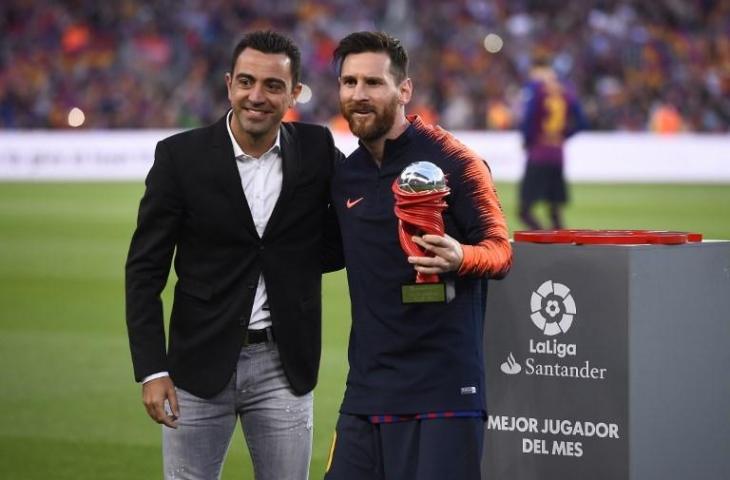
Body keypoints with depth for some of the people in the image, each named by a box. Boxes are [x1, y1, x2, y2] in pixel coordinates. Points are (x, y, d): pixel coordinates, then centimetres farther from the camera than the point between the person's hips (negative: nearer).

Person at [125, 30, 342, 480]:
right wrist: (152, 371, -9)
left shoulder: (318, 150, 0)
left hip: (284, 364, 1)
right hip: (201, 363, -1)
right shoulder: (181, 156, -5)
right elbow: (145, 269, -3)